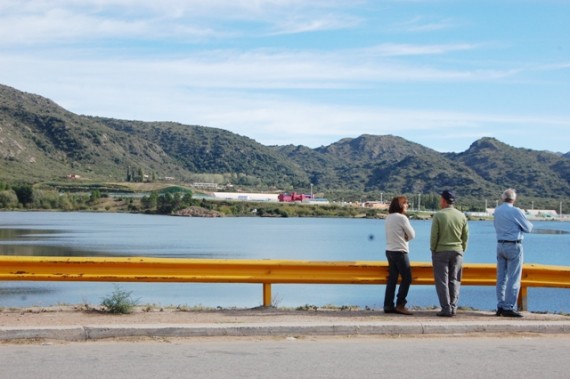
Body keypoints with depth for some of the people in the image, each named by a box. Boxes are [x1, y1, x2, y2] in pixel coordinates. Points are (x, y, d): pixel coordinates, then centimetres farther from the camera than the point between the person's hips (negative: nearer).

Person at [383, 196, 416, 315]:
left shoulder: (388, 218, 11)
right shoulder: (402, 218, -14)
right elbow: (412, 235, -9)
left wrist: (403, 237, 1)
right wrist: (406, 237, 9)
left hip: (390, 250, 8)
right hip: (400, 251, -8)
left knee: (392, 279, 9)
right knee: (407, 278, -1)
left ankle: (388, 305, 8)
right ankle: (400, 305, -3)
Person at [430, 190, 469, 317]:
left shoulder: (438, 215, -10)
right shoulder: (462, 216, 2)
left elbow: (433, 236, -10)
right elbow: (465, 236, 4)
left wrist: (433, 250, 2)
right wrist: (462, 250, 13)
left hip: (441, 251, -3)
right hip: (457, 251, 3)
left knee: (442, 280, 2)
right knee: (454, 280, 9)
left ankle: (446, 308, -2)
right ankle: (453, 308, 7)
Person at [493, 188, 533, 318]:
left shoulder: (497, 211, 7)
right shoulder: (516, 211, -13)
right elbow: (528, 228, -6)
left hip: (500, 245, 7)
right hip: (514, 246, -7)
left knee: (501, 278, 9)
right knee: (514, 279, -4)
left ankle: (500, 306, 11)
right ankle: (508, 308, -7)